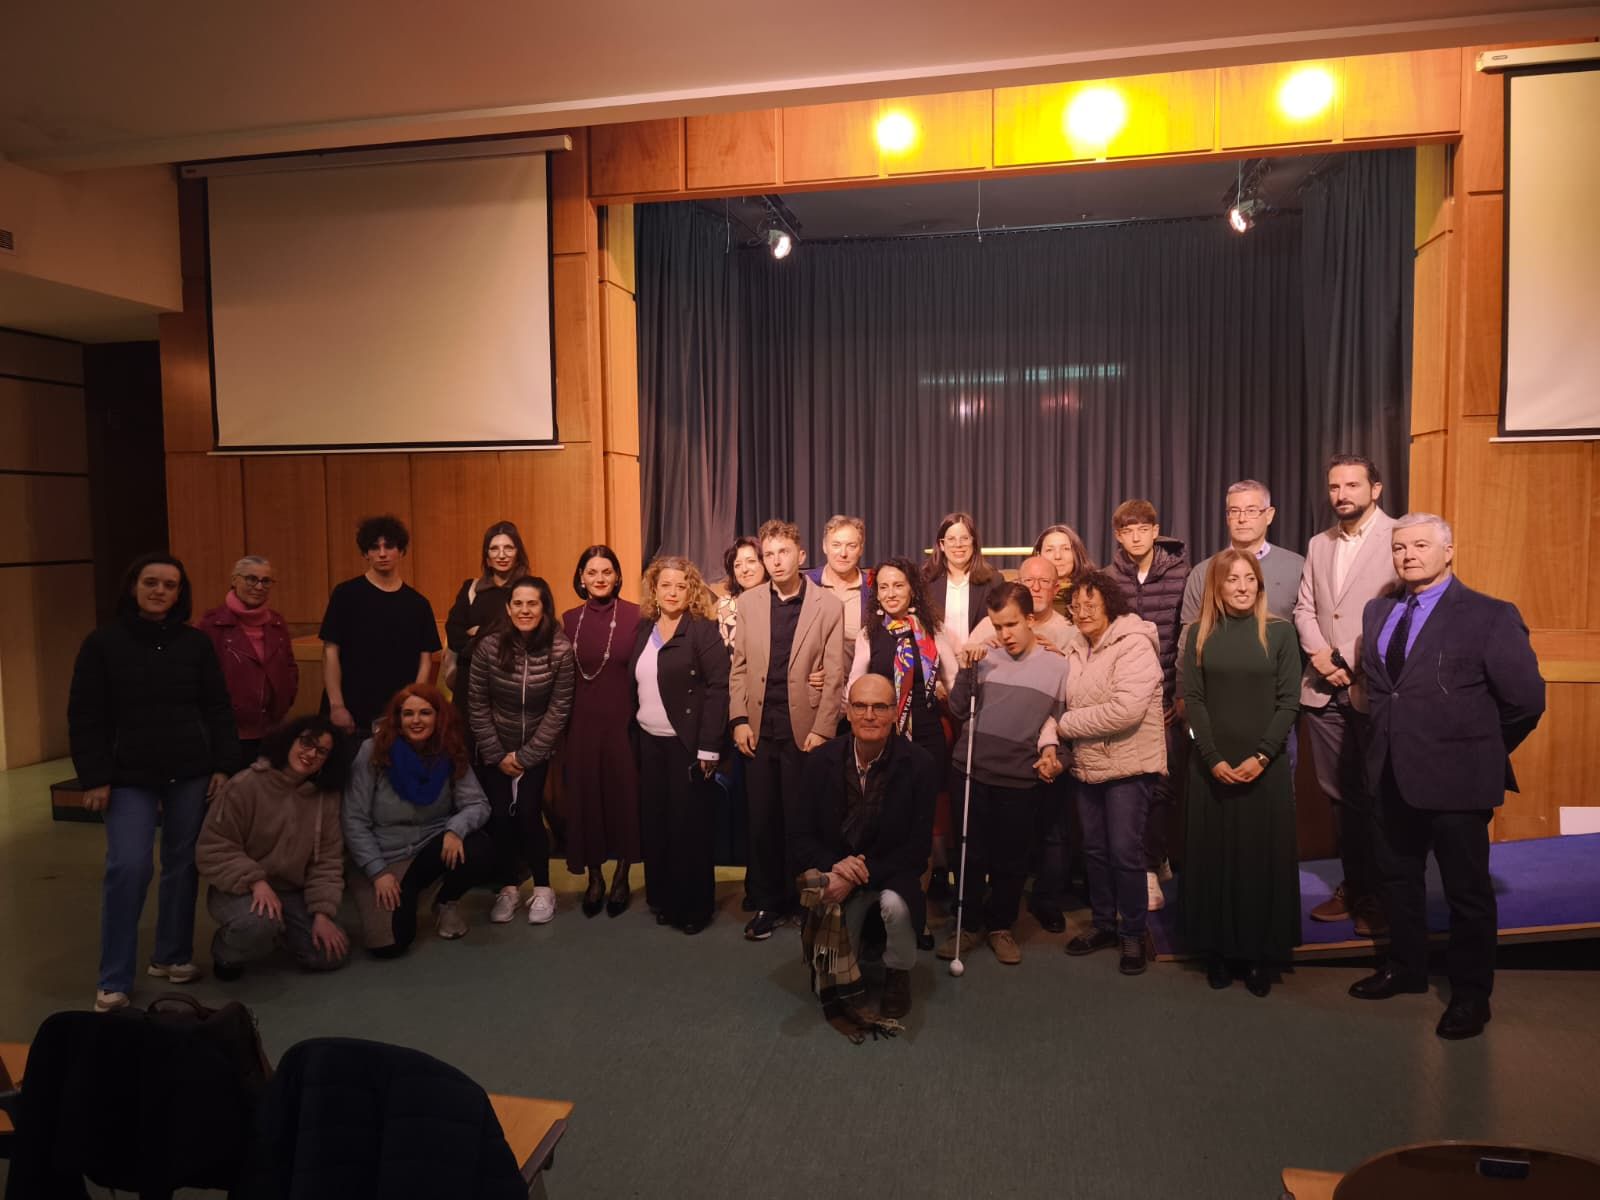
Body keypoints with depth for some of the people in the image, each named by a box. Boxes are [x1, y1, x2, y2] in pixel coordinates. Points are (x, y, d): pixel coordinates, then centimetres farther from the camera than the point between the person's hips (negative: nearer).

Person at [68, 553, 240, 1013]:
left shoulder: (196, 643, 3)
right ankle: (114, 980, 3)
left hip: (190, 773, 2)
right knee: (127, 868, -10)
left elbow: (217, 709, 6)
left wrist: (223, 765, 0)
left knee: (183, 865, 8)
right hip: (130, 776, -2)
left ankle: (172, 955, 25)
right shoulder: (102, 642, -2)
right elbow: (84, 716, -1)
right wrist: (94, 777, -7)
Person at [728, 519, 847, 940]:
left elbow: (834, 675, -4)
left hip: (804, 728, -2)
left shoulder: (828, 606, -2)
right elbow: (738, 667, 7)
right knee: (762, 820, 8)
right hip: (759, 729, 3)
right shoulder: (748, 603, 6)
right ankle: (767, 903, 21)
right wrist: (739, 720, -2)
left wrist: (822, 730, -10)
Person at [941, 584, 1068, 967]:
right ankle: (969, 924, 25)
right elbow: (959, 708, 1)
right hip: (973, 774, 1)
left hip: (1019, 781, -1)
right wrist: (966, 670, -11)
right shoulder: (986, 660, 2)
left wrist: (1052, 752, -10)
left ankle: (1001, 926, 28)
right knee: (971, 855, 10)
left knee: (1010, 860, 10)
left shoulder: (1057, 667, 1)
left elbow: (1057, 722, 6)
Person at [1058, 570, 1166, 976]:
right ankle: (1104, 924, 31)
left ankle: (1133, 934, 16)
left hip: (1129, 765, -7)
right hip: (1088, 766, 7)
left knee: (1124, 852, -2)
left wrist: (1067, 724, -17)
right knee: (1094, 849, 15)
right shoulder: (1076, 650, 9)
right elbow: (1063, 702, 9)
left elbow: (1126, 709, -26)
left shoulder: (1134, 644, -15)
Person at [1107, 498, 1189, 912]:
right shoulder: (1107, 579, 3)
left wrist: (1182, 695, -5)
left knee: (1163, 781, -2)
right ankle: (1155, 858, 23)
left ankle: (1149, 866, 9)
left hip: (1167, 698, -2)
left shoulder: (1180, 574, -3)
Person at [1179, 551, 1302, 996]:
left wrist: (1261, 756, -13)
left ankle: (1261, 954, 17)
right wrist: (1214, 759, -11)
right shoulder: (1201, 633, 3)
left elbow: (1289, 701, -3)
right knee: (1213, 855, 5)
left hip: (1266, 766, -1)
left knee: (1264, 856, 4)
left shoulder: (1280, 631, 1)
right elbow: (1193, 699, -2)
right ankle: (1219, 950, 18)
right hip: (1211, 766, 1)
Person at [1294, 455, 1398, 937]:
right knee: (1340, 794, 13)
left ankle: (1379, 897, 19)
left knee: (1376, 795, 4)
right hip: (1324, 689, 6)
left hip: (1374, 690, -5)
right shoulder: (1319, 544, 15)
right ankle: (1353, 888, 26)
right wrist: (1317, 651, -4)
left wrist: (1364, 667, -14)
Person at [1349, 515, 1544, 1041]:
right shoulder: (1378, 613, 7)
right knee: (1396, 876, 18)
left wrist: (1483, 752, 1)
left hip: (1456, 778, -6)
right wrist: (1392, 737, 10)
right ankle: (1406, 968, 38)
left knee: (1467, 889, 9)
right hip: (1394, 773, 6)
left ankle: (1471, 995, 26)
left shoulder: (1490, 616, -11)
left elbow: (1526, 700, -9)